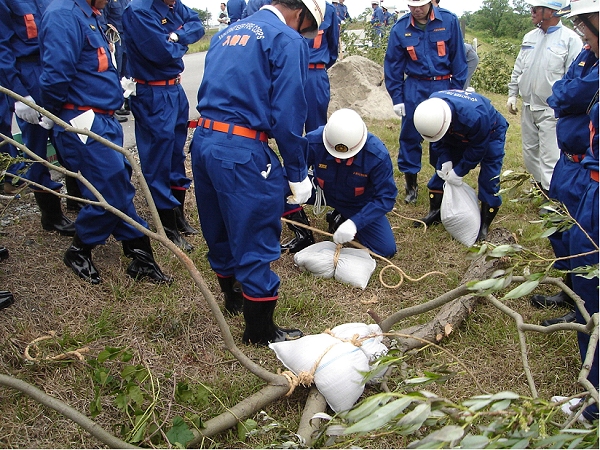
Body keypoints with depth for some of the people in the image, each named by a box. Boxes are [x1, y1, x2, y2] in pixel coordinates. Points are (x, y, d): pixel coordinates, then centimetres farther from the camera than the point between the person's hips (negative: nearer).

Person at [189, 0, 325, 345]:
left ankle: (233, 300, 44)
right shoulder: (287, 40, -6)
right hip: (243, 152, -8)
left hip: (203, 141, 9)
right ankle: (261, 332, 17)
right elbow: (288, 114, -12)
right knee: (256, 243, 4)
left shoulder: (229, 32, 20)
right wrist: (298, 174, -5)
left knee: (220, 233, 22)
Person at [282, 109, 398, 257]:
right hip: (323, 193, 1)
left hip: (359, 203, 0)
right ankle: (303, 234, -1)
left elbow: (386, 197, -27)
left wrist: (354, 223, -38)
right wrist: (294, 215, -27)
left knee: (387, 250, -9)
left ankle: (342, 218, 15)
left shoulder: (378, 154, -31)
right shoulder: (313, 142, -31)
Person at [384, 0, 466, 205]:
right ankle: (410, 182, 17)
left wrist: (457, 91, -1)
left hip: (443, 87, 0)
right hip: (414, 88, 1)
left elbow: (458, 59, 1)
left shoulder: (449, 21, -5)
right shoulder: (400, 28, -2)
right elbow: (393, 65, 4)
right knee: (410, 136, 3)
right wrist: (397, 98, 0)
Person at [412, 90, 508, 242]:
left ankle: (484, 225, 2)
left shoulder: (473, 116, -45)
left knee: (489, 180, -10)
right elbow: (439, 141, -10)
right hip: (458, 134, 6)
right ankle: (435, 213, 16)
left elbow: (477, 149, -29)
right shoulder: (429, 109, -28)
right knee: (442, 170, 2)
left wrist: (459, 172, -23)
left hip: (490, 134, -5)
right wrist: (445, 160, -19)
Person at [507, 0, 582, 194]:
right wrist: (512, 95, 12)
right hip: (528, 107, 7)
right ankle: (541, 185, 33)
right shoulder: (529, 37, 9)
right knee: (529, 151, 16)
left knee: (550, 158, -7)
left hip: (552, 111, -7)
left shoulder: (570, 39, -10)